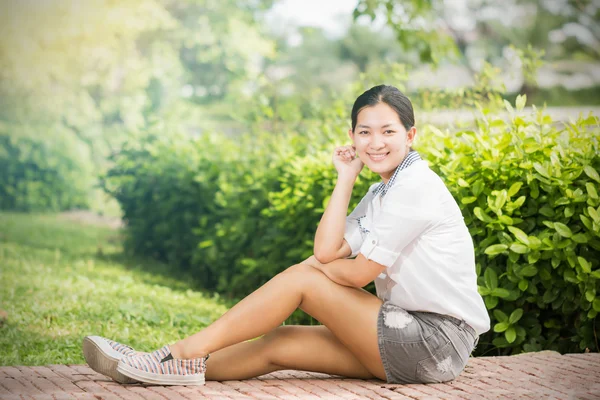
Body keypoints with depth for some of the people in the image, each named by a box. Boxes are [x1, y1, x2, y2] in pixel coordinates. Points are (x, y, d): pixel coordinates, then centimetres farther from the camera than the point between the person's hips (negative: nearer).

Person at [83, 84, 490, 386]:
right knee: (279, 345, -3)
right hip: (412, 334, 8)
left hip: (438, 342, -8)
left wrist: (318, 267, 6)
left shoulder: (417, 185, -13)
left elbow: (360, 272, -14)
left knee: (302, 278, -12)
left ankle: (182, 354, -10)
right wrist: (347, 177, 4)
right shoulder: (382, 193, 15)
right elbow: (327, 251, 0)